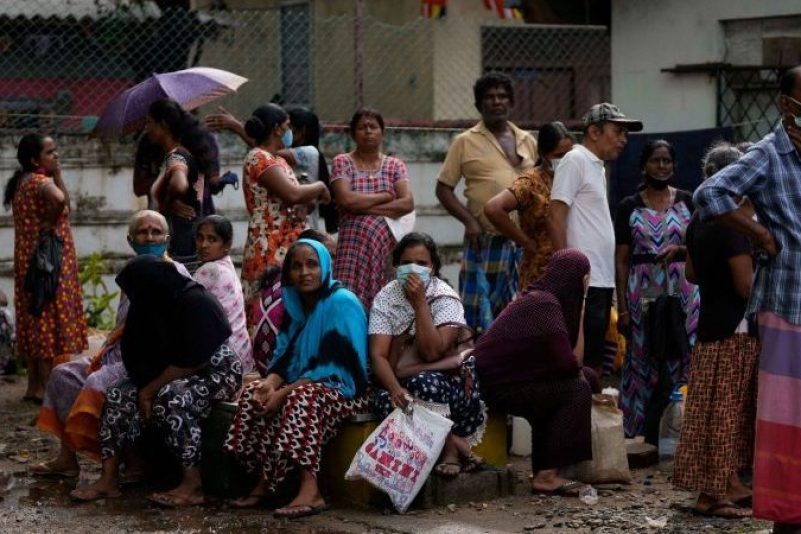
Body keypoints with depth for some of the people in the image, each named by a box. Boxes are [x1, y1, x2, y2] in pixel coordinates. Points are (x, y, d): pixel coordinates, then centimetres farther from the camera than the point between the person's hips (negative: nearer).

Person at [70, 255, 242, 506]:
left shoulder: (197, 304, -24)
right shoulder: (152, 304, -1)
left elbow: (190, 362, -26)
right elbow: (139, 354, 1)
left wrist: (149, 391, -22)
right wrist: (145, 390, -14)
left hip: (215, 371, -8)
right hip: (170, 373, 8)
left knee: (170, 398, -34)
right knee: (119, 395, -10)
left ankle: (193, 486, -29)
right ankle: (108, 480, -11)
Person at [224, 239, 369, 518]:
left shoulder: (343, 303, -14)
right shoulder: (296, 304, 10)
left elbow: (334, 366, -22)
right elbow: (284, 357, 7)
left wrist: (284, 392, -26)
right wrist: (271, 383, -17)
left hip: (344, 388, -8)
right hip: (302, 386, 8)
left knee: (302, 397, -35)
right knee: (256, 393, -13)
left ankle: (310, 491, -40)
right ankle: (264, 482, -16)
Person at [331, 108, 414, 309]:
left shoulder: (394, 165, 12)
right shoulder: (342, 162, 7)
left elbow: (407, 203, -3)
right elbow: (346, 199, -10)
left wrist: (364, 207, -7)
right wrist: (385, 196, -1)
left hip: (388, 246, 2)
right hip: (354, 245, -2)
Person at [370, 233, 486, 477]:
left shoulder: (446, 298, -10)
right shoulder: (385, 298, -3)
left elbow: (432, 352, -23)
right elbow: (378, 355, -13)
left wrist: (420, 303, -25)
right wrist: (395, 388, -33)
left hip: (450, 379, -2)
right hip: (404, 379, 2)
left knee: (425, 383, -36)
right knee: (385, 401, -31)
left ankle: (449, 447, -11)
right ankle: (456, 443, -16)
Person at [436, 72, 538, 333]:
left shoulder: (528, 142, 14)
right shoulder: (466, 142, 3)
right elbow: (443, 188, 2)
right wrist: (468, 220, -11)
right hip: (486, 241, -4)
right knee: (480, 314, -6)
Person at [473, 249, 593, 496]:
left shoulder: (538, 298, 12)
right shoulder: (545, 306, -17)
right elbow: (571, 363, -19)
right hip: (498, 386, -10)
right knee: (577, 390, -12)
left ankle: (543, 470, 11)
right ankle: (546, 476, -11)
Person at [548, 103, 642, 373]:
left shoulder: (597, 166, 19)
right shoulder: (575, 161, -8)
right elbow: (555, 216, -15)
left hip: (602, 280, 10)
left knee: (594, 361, 11)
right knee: (581, 362, -9)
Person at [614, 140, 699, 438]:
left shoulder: (687, 202, 8)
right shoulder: (629, 207, 6)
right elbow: (621, 260, 4)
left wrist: (678, 249, -11)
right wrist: (622, 306, -2)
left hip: (683, 292, 0)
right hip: (643, 294, 0)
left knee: (680, 360, -4)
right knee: (643, 363, 2)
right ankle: (643, 434, 9)